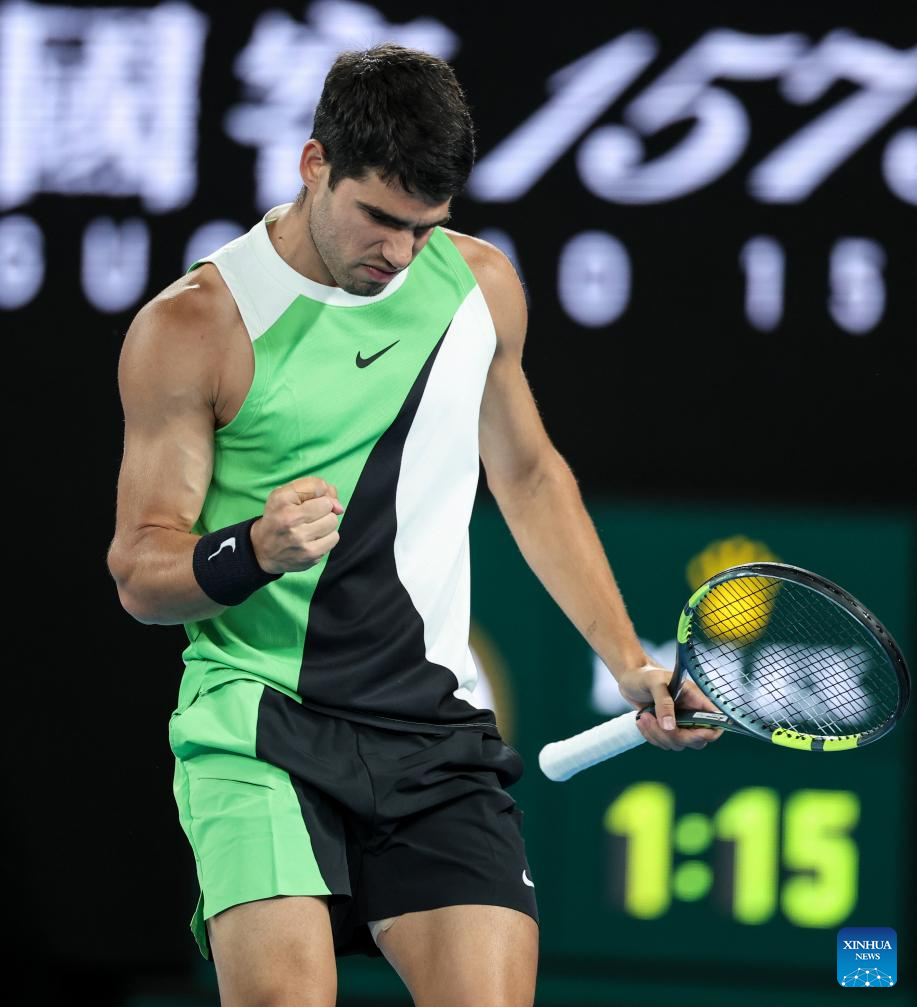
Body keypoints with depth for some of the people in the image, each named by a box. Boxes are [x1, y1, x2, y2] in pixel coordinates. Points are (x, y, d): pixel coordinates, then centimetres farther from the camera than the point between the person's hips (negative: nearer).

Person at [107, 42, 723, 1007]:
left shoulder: (481, 285, 9)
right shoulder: (191, 327, -4)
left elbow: (529, 475, 25)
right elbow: (139, 571, -3)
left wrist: (627, 662, 20)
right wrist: (255, 552, -25)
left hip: (436, 729, 4)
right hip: (257, 723, -4)